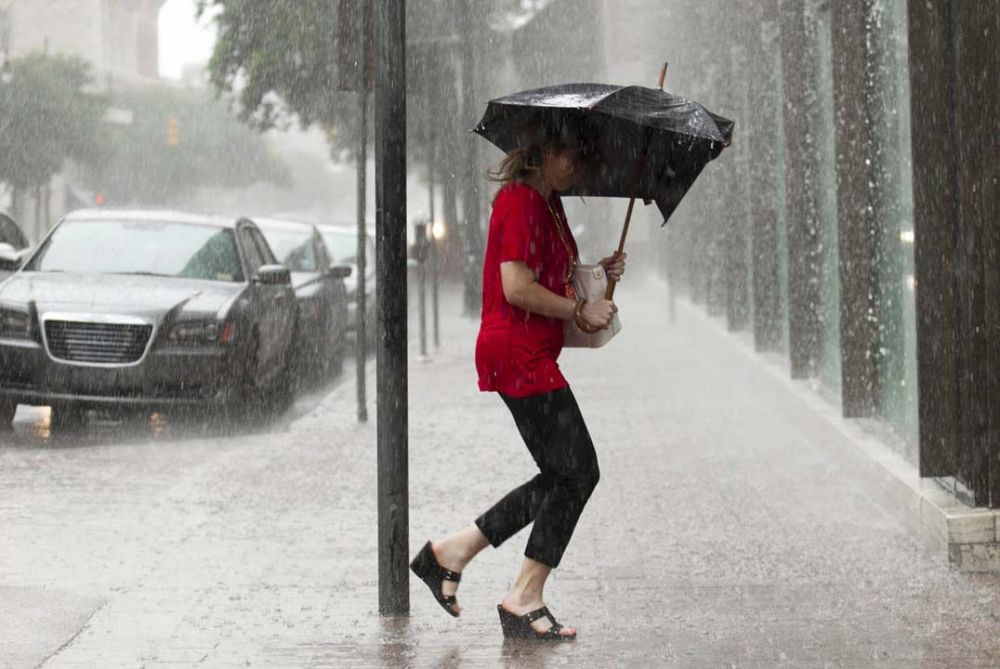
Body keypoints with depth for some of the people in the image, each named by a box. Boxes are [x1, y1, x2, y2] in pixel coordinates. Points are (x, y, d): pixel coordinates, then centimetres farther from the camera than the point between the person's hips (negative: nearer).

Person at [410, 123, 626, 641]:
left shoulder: (548, 204, 19)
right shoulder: (520, 201, -13)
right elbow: (518, 288, -21)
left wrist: (597, 274, 10)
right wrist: (580, 311, -12)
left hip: (533, 356, 11)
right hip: (518, 354, -11)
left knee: (564, 476, 11)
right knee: (576, 472, -8)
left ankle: (454, 550, 15)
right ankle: (524, 599, -1)